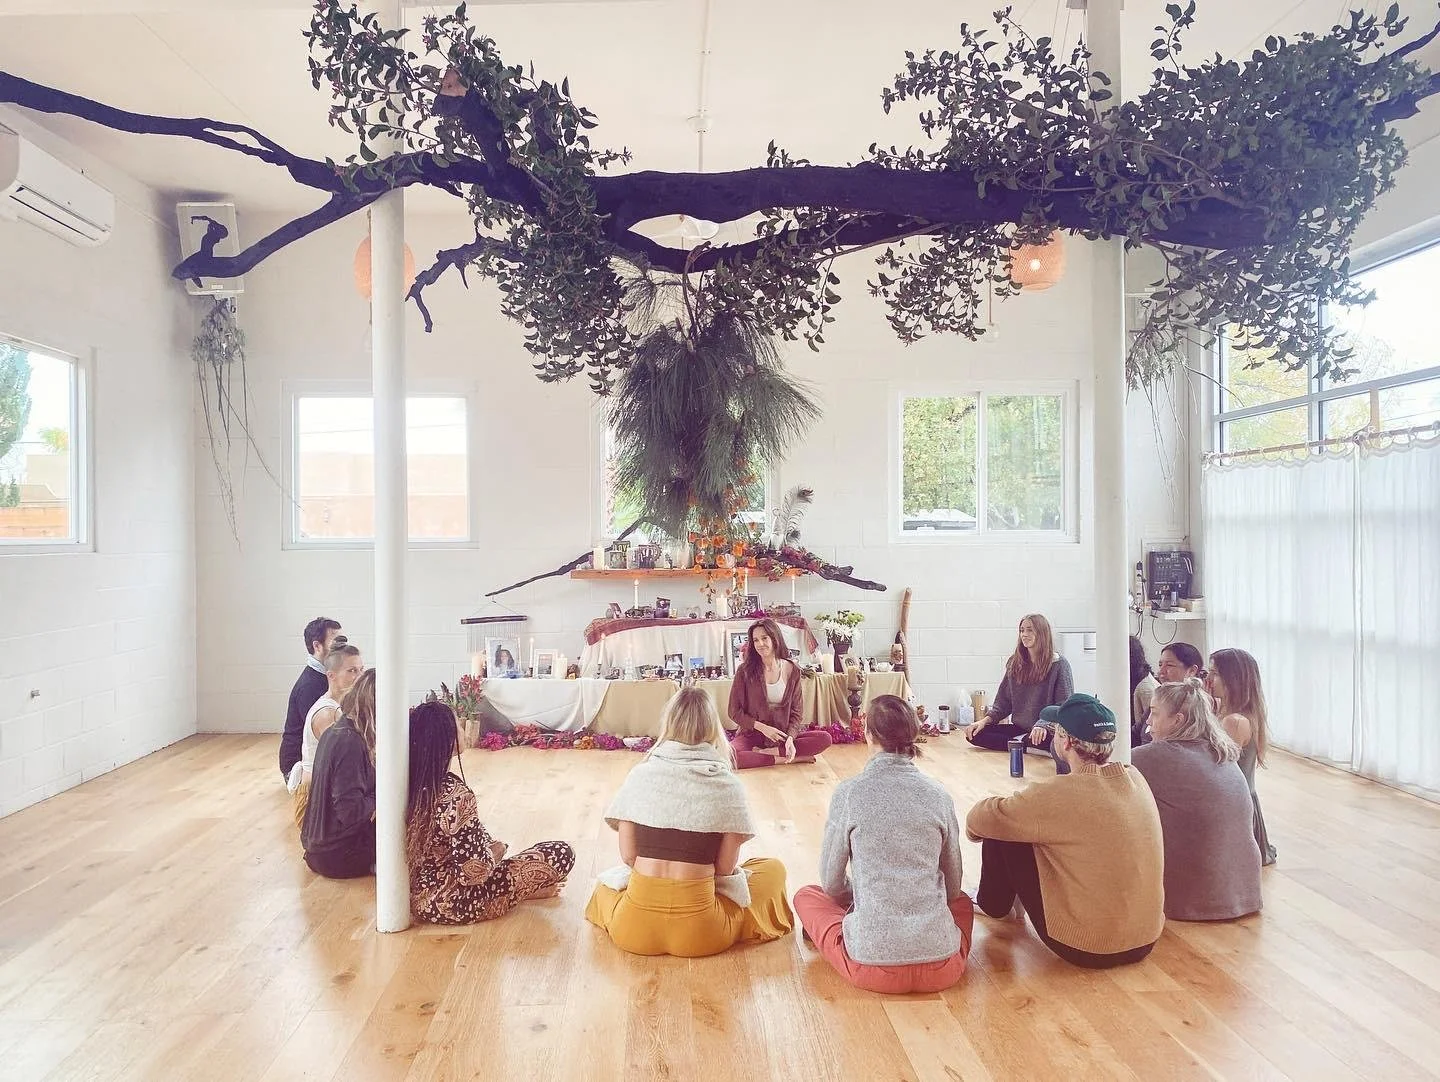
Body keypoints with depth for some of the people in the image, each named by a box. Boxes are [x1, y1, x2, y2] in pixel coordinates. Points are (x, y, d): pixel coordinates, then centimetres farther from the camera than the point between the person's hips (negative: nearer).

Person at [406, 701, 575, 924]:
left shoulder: (409, 784, -5)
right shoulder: (456, 794, -28)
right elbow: (474, 871, -28)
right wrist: (494, 853, -6)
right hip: (454, 905, -8)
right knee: (560, 853, -4)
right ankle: (525, 890, 20)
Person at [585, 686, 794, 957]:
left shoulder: (640, 775, -3)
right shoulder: (729, 785, -8)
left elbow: (628, 855, -1)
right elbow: (726, 866, -4)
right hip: (698, 935, -1)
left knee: (607, 882, 36)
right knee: (773, 868, 21)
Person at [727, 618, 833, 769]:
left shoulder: (792, 670, 0)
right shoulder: (745, 671, -5)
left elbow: (796, 711, 1)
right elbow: (735, 712, -3)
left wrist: (790, 738, -17)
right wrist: (763, 728, -13)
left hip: (783, 734, 2)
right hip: (752, 734, -2)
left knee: (825, 738, -22)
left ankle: (765, 752, -19)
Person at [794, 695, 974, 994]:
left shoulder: (849, 792, -6)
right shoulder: (939, 795, 1)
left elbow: (831, 883, 5)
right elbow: (953, 886, 12)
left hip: (872, 965, -1)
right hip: (942, 969, 2)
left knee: (805, 896, 24)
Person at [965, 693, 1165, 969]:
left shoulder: (1061, 794, -24)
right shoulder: (1136, 779, -5)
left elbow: (980, 820, -12)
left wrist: (974, 825, 10)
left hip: (1085, 949, -7)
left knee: (1001, 834, 2)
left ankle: (993, 903, 30)